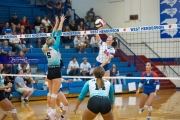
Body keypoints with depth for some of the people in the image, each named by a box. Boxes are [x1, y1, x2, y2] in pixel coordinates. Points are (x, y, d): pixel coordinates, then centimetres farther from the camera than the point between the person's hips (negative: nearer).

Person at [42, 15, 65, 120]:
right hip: (56, 71, -7)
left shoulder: (47, 48, 7)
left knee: (51, 93, 14)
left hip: (50, 71, 7)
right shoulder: (55, 47, -9)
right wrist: (61, 22, 2)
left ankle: (50, 111, 18)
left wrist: (56, 23, 22)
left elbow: (53, 35, 16)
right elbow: (58, 34, -6)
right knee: (54, 94, -6)